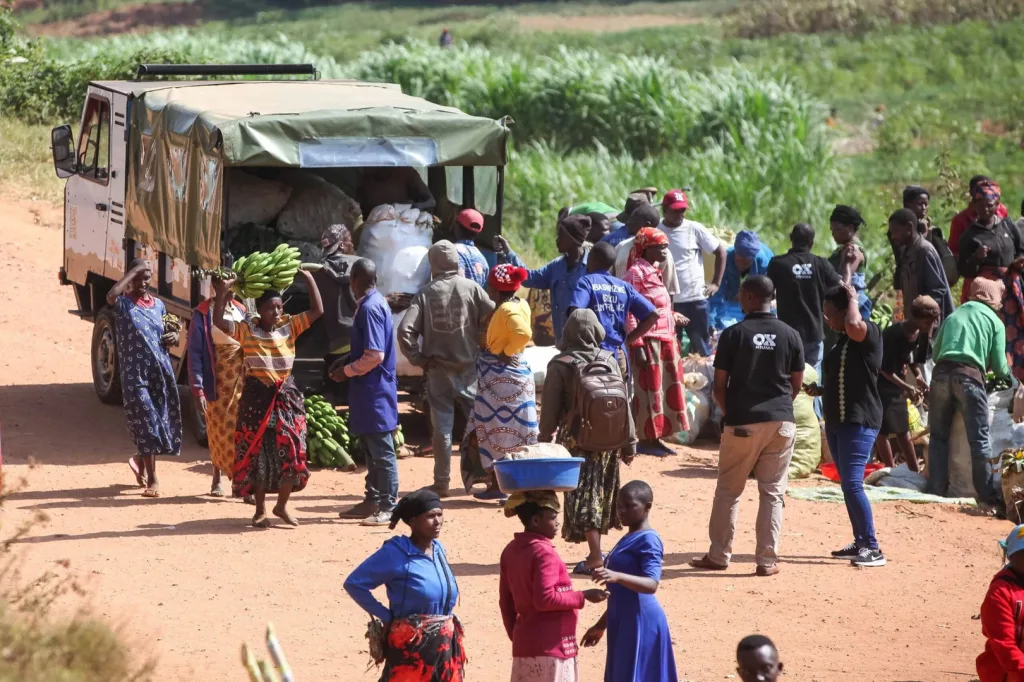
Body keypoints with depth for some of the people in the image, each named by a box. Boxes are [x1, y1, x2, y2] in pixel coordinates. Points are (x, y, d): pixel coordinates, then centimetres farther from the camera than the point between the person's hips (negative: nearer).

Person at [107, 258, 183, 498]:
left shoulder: (158, 304, 13)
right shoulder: (124, 303, -4)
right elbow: (111, 295, -29)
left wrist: (172, 338, 0)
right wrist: (135, 270, -20)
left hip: (161, 370, 6)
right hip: (135, 373, -5)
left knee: (161, 422, 11)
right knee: (146, 423, -8)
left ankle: (140, 461, 37)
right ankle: (152, 479, -3)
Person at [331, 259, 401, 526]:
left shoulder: (370, 308, -18)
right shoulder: (376, 303, 12)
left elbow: (375, 356, -22)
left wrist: (347, 371, -11)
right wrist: (347, 362, 12)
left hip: (375, 391, -10)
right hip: (372, 388, 10)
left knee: (382, 450, -6)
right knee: (371, 449, 15)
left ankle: (387, 508, -3)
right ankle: (373, 501, 22)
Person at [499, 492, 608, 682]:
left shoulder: (511, 550, 10)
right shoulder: (544, 553, -16)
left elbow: (505, 601, 14)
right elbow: (544, 599, -24)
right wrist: (582, 597, -14)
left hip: (525, 643, 9)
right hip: (550, 645, -9)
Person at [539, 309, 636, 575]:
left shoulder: (561, 366, -9)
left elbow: (550, 412, -7)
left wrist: (545, 442, 4)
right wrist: (629, 442, 12)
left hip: (577, 440, -4)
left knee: (582, 497, -3)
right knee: (601, 493, 16)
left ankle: (595, 555, -12)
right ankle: (597, 550, 21)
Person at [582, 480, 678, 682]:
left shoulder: (648, 540, -14)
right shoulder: (627, 540, 16)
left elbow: (651, 584, -27)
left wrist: (617, 576, -42)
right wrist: (601, 625, 26)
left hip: (641, 624, -10)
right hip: (624, 623, 10)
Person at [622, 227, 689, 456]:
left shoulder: (655, 272, 16)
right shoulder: (636, 273, -12)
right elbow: (630, 314, -17)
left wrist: (674, 317, 6)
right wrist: (637, 345, -22)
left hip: (665, 339, 9)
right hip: (648, 340, -9)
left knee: (666, 389, 10)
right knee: (649, 389, -5)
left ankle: (655, 438, 17)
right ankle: (646, 440, 1)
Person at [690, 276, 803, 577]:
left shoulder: (734, 334, -6)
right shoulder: (790, 335, 2)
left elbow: (719, 386, -4)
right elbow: (797, 385, 8)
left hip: (742, 423, -2)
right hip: (781, 422, 2)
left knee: (728, 490, 9)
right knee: (773, 492, 6)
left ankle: (718, 555, 13)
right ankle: (767, 559, 4)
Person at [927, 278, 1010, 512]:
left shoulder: (953, 316, 22)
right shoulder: (994, 322, 12)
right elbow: (999, 366, 7)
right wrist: (1008, 375, 29)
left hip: (941, 372, 3)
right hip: (970, 374, -3)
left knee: (939, 435, 10)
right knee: (979, 438, -2)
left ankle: (936, 490, 6)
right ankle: (990, 493, -4)